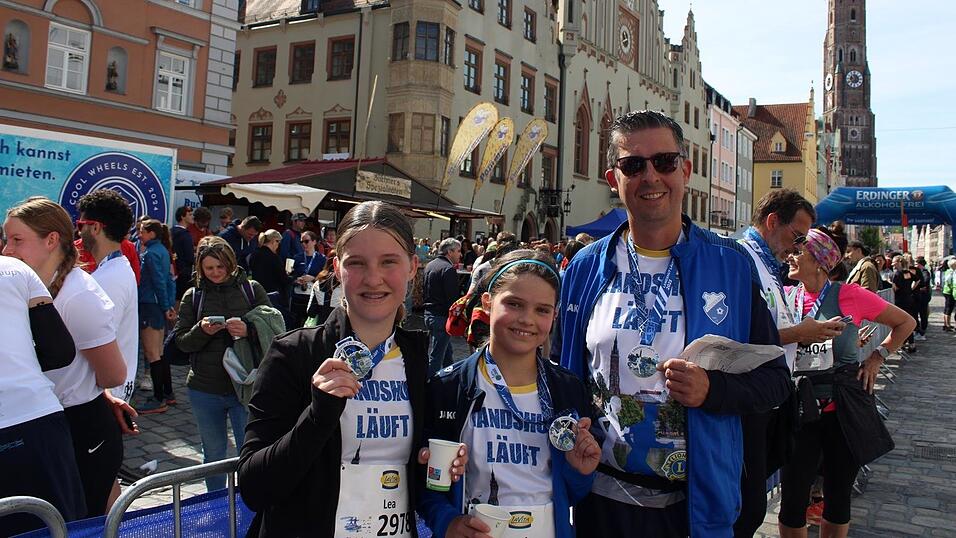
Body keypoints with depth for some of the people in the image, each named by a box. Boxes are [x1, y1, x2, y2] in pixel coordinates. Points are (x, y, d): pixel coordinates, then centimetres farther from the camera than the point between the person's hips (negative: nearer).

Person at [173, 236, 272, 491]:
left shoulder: (252, 289, 0)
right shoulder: (193, 296, 5)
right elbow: (181, 341, 2)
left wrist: (249, 331, -21)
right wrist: (201, 331, -18)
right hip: (205, 390, 2)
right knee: (213, 455, 18)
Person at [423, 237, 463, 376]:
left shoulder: (430, 265, 12)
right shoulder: (448, 269, -17)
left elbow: (424, 292, 20)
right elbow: (454, 298, -20)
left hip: (429, 313, 10)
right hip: (442, 316, -10)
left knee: (447, 353, 21)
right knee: (436, 355, -5)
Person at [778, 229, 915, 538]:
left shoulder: (849, 296, -5)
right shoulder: (786, 297, 0)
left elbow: (905, 323, 8)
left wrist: (877, 357, 0)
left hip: (844, 411, -1)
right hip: (800, 410, 1)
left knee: (838, 497, 13)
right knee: (793, 499, 2)